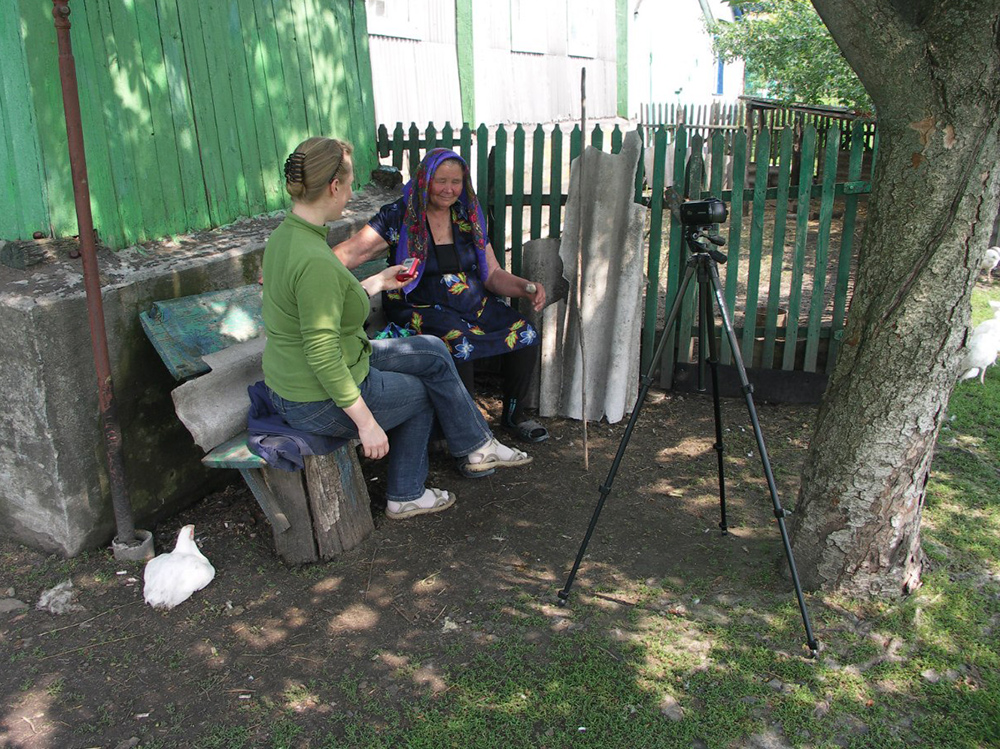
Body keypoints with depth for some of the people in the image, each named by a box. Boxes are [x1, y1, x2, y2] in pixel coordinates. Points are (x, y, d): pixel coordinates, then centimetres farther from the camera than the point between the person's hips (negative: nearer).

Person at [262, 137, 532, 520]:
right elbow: (322, 355, -28)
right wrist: (366, 421, -22)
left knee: (433, 352, 15)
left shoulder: (285, 234, 3)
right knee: (422, 392, 14)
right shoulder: (315, 261, -29)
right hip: (320, 402, -9)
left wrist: (378, 282, 19)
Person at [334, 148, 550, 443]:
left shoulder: (468, 216, 9)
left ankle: (513, 414, 5)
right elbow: (349, 253, -15)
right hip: (421, 308, -5)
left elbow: (492, 274, 8)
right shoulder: (399, 216, -4)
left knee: (525, 335, -17)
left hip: (474, 304, 5)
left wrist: (527, 289, -11)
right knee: (459, 347, -35)